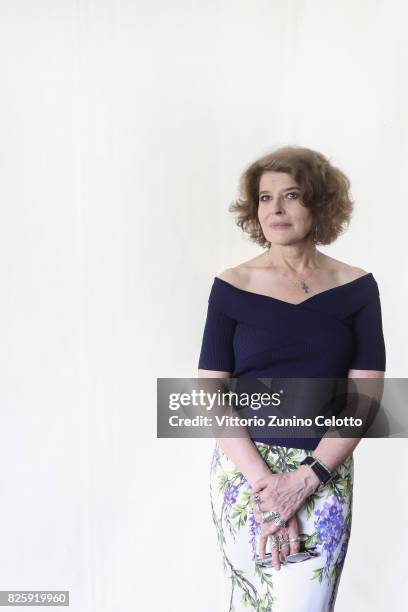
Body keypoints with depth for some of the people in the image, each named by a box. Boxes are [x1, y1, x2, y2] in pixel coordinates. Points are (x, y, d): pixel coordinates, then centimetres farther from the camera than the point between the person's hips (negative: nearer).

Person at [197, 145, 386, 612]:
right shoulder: (232, 286, -3)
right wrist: (265, 483, -14)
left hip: (325, 475, 0)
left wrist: (303, 480, -13)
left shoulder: (357, 288, -1)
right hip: (243, 468, 0)